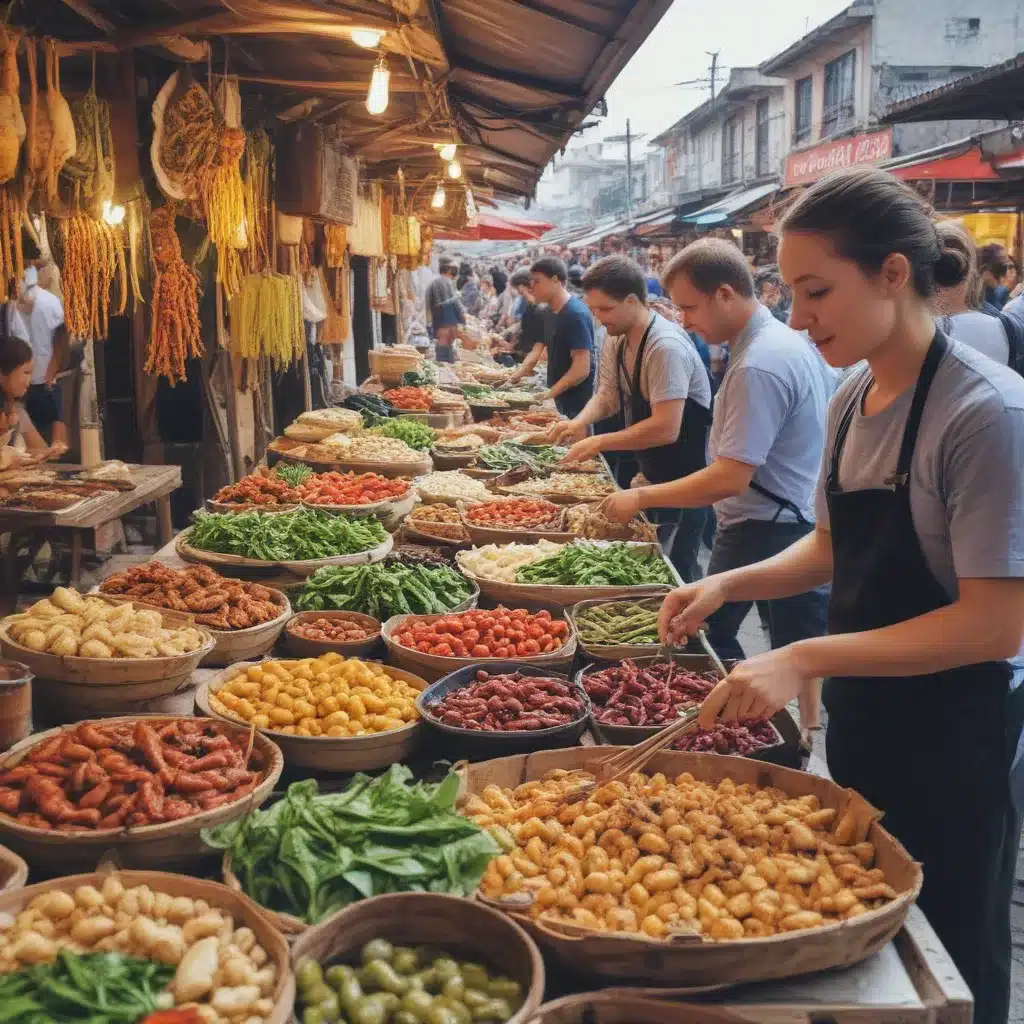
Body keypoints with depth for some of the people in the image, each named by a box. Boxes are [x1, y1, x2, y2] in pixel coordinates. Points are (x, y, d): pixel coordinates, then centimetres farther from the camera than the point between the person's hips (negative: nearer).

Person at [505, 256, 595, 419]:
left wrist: (549, 393, -21)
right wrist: (514, 378, 1)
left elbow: (582, 369, -22)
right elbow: (537, 352, 14)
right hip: (560, 399, 8)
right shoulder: (550, 312, 11)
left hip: (577, 404, -8)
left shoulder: (575, 314, -17)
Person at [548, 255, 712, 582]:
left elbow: (666, 429, -32)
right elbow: (608, 395, 12)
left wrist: (600, 442, -25)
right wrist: (580, 422, -9)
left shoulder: (666, 347, -27)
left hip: (687, 473, -9)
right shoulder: (617, 340, 1)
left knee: (676, 564, -6)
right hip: (652, 469, 9)